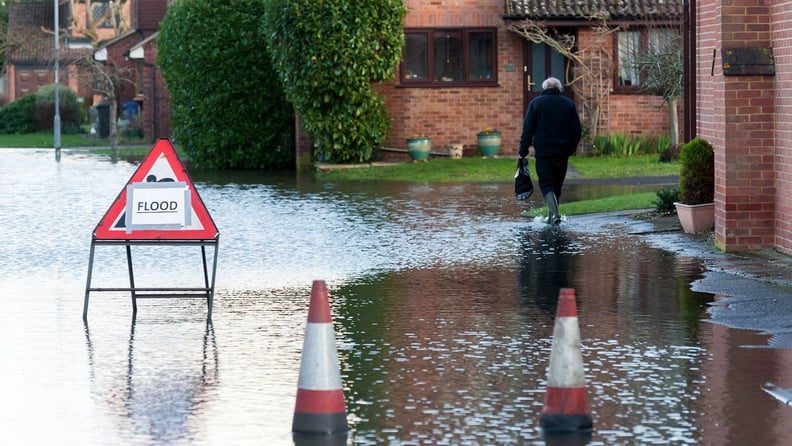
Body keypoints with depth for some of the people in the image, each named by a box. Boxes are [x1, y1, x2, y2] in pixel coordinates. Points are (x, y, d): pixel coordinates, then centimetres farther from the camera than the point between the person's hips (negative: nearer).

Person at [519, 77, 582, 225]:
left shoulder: (536, 103, 0)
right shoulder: (569, 104, 7)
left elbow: (528, 129, -4)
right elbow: (576, 130, 8)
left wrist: (523, 150, -1)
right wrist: (571, 149, 17)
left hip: (543, 152, -3)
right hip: (562, 153, 3)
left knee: (546, 184, -1)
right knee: (557, 185, 15)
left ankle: (554, 213, -21)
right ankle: (552, 216, 18)